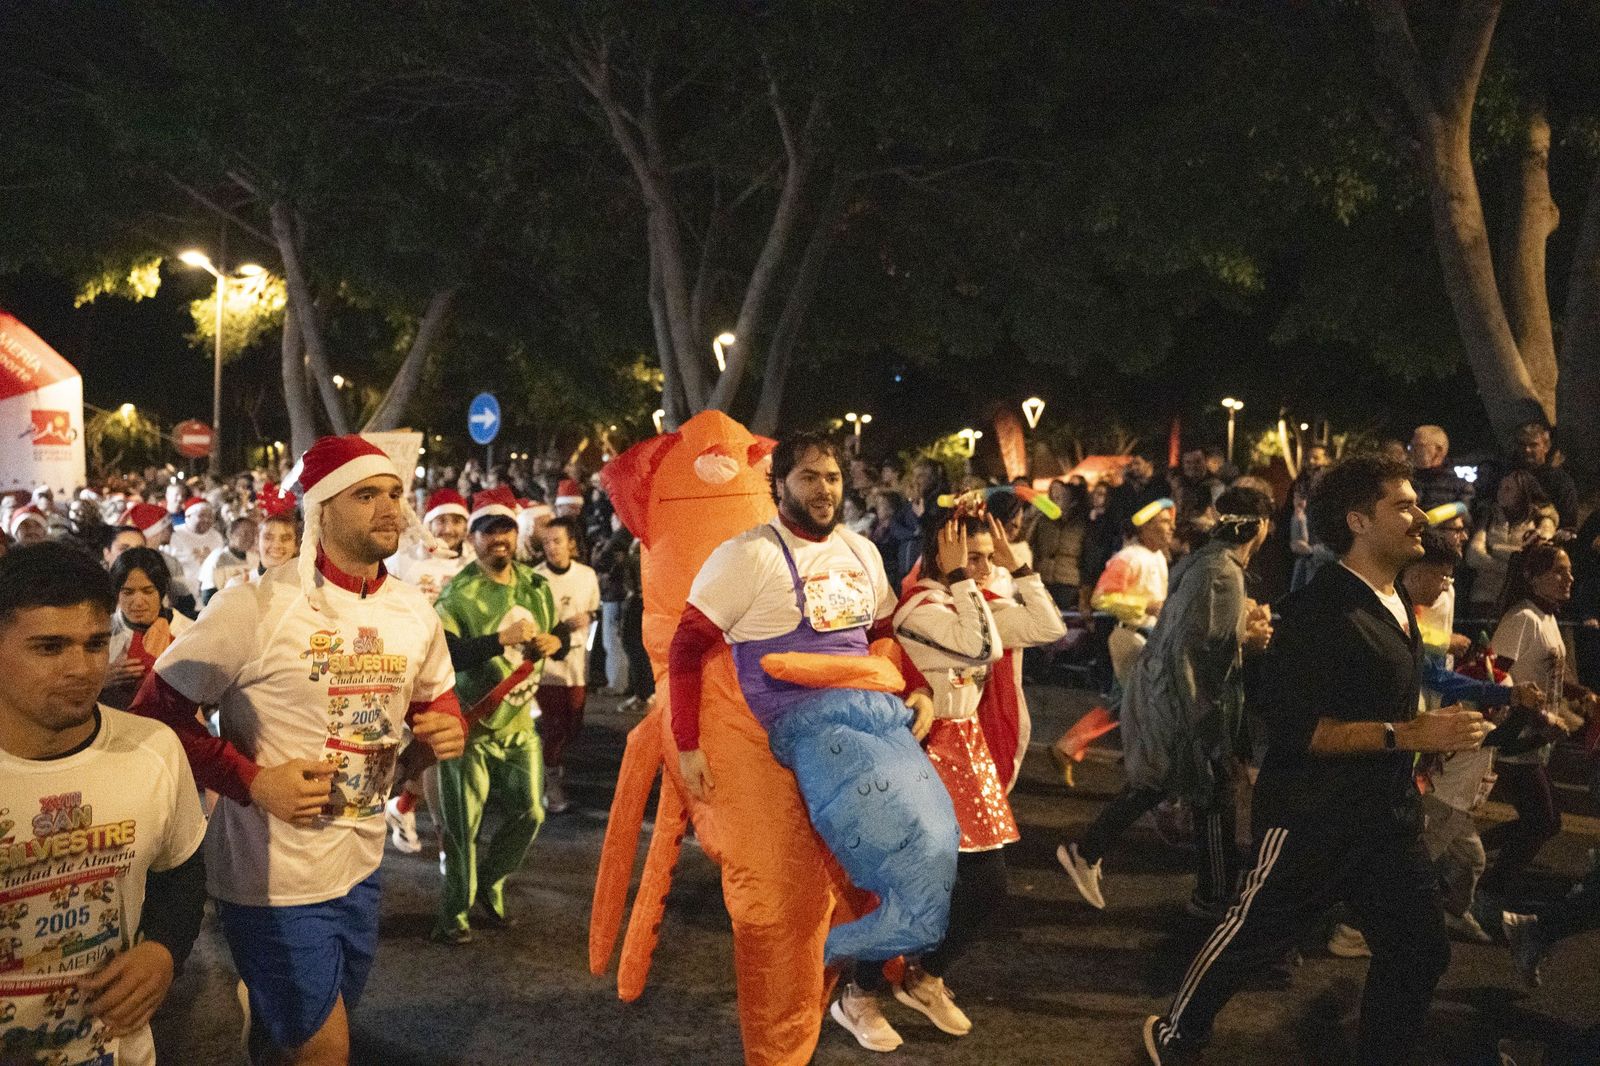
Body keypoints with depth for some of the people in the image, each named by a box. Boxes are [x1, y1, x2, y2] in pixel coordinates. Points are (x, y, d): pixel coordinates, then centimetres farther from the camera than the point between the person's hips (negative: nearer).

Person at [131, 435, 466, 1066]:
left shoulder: (414, 613, 2)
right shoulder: (255, 608, -17)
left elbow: (437, 700, 17)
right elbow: (155, 713, -12)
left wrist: (446, 730, -6)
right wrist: (252, 782, -22)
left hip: (360, 866, 6)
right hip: (274, 875, -6)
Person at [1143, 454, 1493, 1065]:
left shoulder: (1394, 601, 9)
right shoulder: (1322, 608, -21)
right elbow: (1295, 726, -26)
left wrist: (1434, 732, 8)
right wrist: (1410, 735, -25)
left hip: (1387, 813, 8)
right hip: (1312, 816, -8)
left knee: (1420, 951, 10)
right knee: (1251, 936, 8)